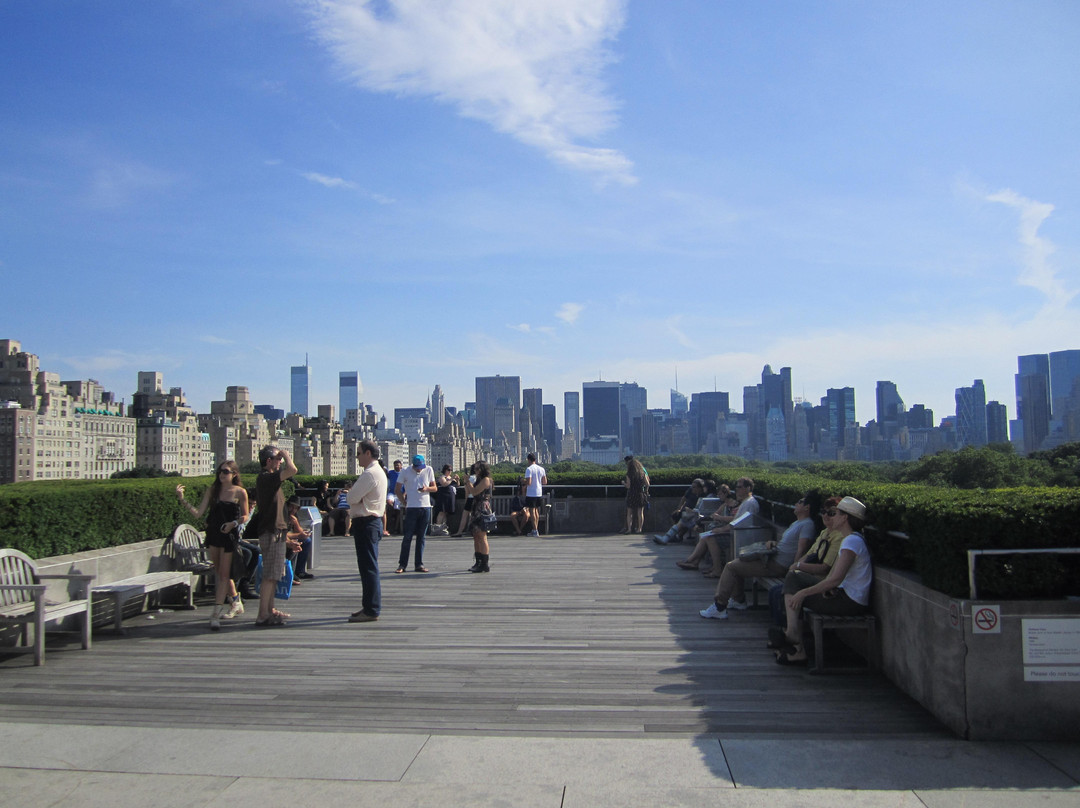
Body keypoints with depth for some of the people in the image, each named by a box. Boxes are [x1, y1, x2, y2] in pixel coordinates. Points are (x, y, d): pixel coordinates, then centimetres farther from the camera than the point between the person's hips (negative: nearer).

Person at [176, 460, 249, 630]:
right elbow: (198, 513, -2)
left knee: (223, 574, -4)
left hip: (230, 536, -5)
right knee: (220, 573, 14)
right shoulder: (213, 490, 3)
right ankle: (236, 603, 32)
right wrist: (182, 499, -12)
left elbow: (245, 516, 2)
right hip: (213, 534, 5)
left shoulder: (240, 492, -6)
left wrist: (234, 523, -16)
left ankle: (216, 614, -5)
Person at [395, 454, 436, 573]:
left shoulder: (428, 470, 6)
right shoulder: (405, 473, -2)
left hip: (426, 507, 3)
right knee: (407, 537, -3)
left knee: (421, 537, 7)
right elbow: (398, 490, 4)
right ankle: (402, 564, 4)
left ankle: (419, 564, 12)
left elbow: (435, 488, 9)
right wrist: (405, 503, -4)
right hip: (411, 508, -3)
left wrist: (426, 488, -11)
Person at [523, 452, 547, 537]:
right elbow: (545, 482, 9)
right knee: (536, 511, 15)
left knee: (532, 511, -2)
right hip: (539, 493, 7)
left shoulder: (529, 469, -13)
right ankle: (536, 530, 19)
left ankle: (535, 530, -3)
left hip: (531, 494, -6)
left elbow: (528, 482, -20)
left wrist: (524, 481, 0)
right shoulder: (541, 469, 7)